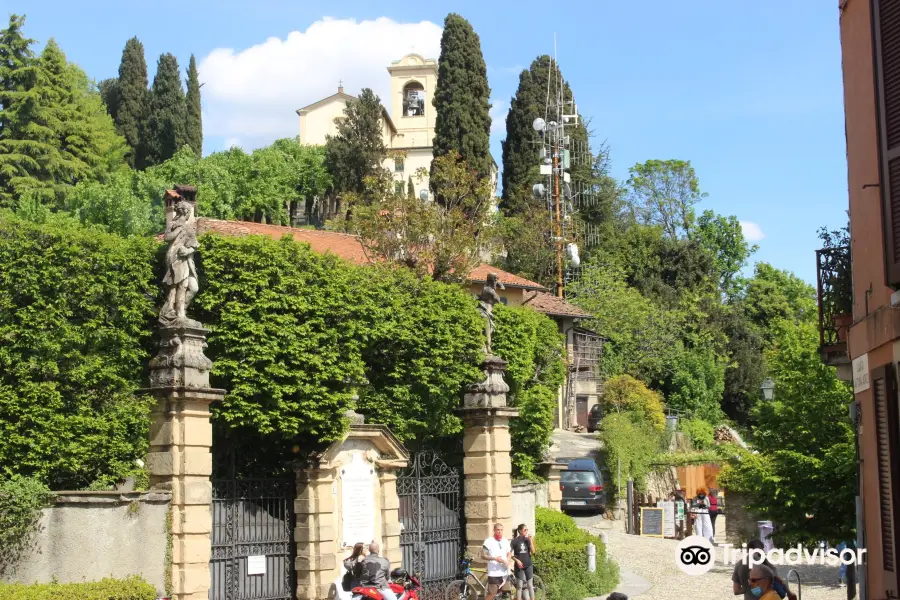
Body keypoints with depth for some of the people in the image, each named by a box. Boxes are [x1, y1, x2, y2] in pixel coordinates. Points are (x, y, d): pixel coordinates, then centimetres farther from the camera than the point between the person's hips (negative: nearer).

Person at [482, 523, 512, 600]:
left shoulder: (506, 541, 10)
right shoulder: (489, 541, -6)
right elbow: (483, 555, -8)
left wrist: (508, 560, -3)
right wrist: (495, 558, -21)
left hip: (505, 573, 5)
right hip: (494, 573, -5)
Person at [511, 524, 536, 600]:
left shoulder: (527, 540, 3)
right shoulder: (515, 541, -6)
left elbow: (533, 551, -5)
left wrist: (531, 541, -11)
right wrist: (517, 560, -15)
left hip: (528, 565, 3)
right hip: (519, 566, -3)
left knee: (530, 585, 5)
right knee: (519, 586, 0)